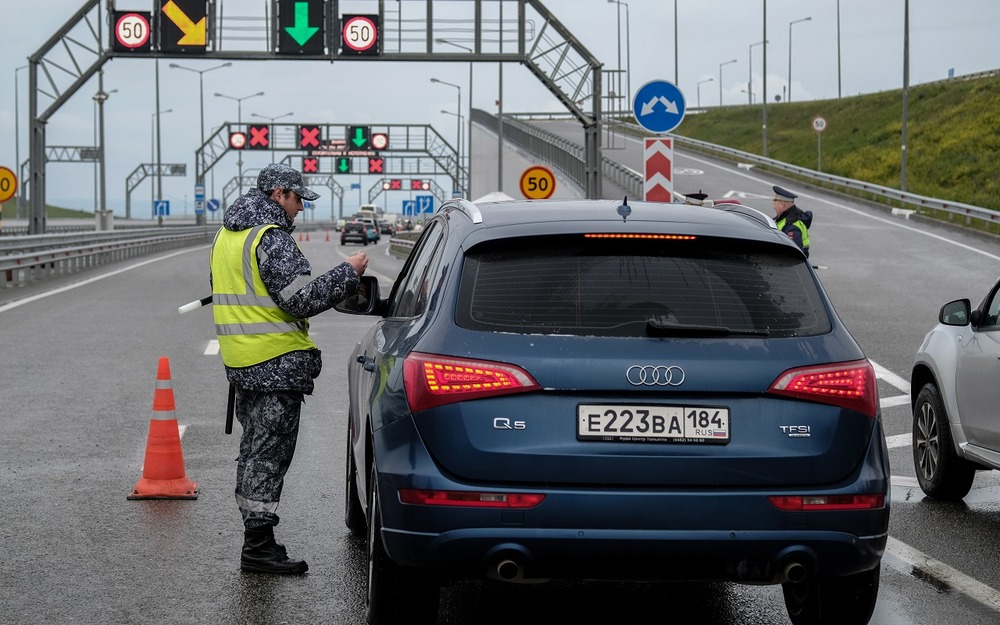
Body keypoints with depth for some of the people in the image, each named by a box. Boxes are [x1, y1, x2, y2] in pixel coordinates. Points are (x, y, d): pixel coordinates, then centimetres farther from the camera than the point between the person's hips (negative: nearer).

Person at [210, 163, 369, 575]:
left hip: (239, 362, 10)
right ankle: (258, 546, -6)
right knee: (270, 452, -7)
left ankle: (255, 536, 22)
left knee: (254, 449, 16)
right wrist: (349, 273, -13)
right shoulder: (271, 238, -16)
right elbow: (302, 297, -22)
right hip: (276, 363, -9)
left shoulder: (226, 236, 15)